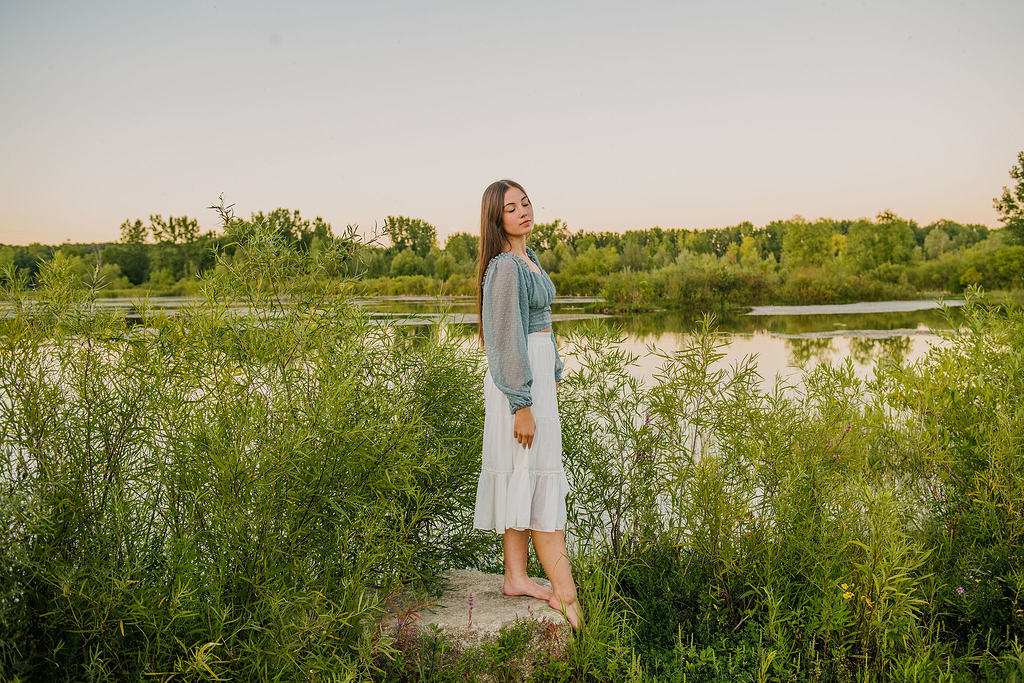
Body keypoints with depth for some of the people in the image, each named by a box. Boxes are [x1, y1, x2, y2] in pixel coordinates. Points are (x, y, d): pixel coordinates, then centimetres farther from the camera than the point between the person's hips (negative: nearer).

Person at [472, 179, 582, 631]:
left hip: (537, 373, 10)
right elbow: (507, 340, -20)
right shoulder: (504, 267, -17)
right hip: (517, 380, -10)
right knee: (541, 480, -5)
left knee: (523, 482, 12)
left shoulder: (527, 258, 13)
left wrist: (553, 374, 20)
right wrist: (522, 405, -21)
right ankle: (566, 594, 2)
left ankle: (516, 577, 22)